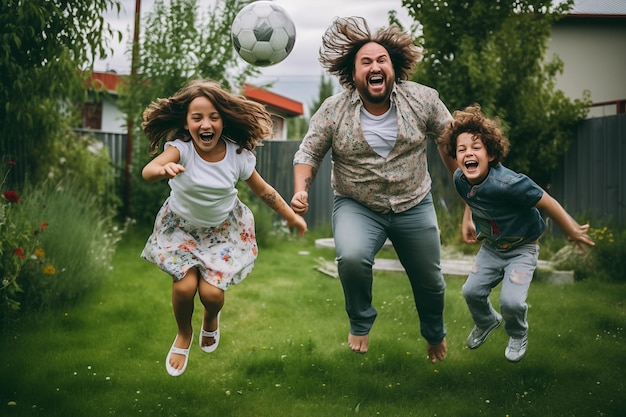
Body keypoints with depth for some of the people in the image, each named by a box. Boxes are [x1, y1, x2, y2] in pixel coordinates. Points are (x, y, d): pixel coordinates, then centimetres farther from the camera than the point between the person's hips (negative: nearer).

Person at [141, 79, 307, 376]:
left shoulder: (237, 154, -20)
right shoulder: (180, 148, -27)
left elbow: (264, 190, -4)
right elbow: (147, 171, -47)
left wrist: (291, 216, 6)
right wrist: (163, 169, -71)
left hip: (223, 229, 1)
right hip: (182, 227, 0)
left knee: (211, 292, -12)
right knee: (185, 286, -15)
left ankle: (211, 318, 30)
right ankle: (183, 335, 20)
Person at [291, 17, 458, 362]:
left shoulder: (423, 100, -10)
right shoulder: (333, 111, -12)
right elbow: (309, 153, -4)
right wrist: (301, 191, -21)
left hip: (414, 206, 2)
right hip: (357, 207, -2)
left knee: (430, 281, 13)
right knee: (351, 257, -32)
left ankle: (435, 335, 48)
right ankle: (360, 324, -1)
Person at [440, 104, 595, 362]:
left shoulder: (508, 183, -38)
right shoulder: (460, 179, -17)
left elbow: (546, 203, -26)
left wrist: (572, 232, -14)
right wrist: (467, 220, 13)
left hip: (522, 248, -6)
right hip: (491, 246, 6)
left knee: (511, 300, -17)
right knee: (472, 291, 1)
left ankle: (518, 335, 18)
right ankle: (486, 322, 37)